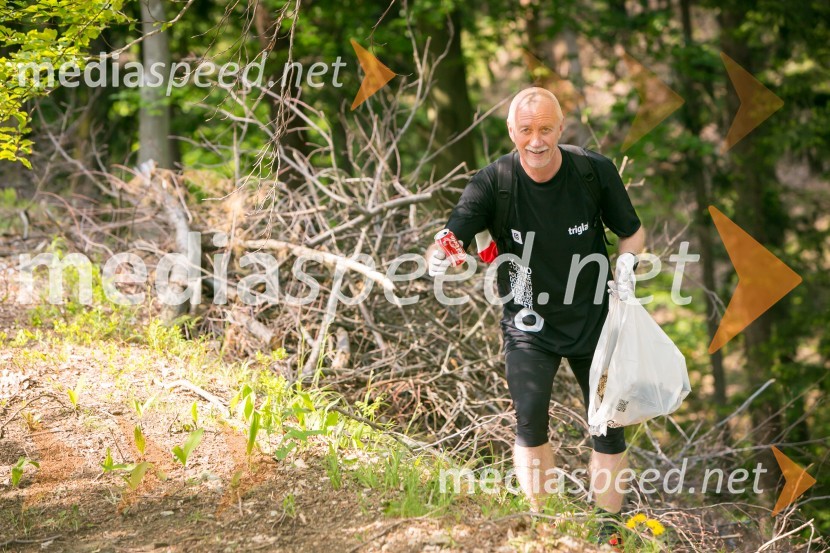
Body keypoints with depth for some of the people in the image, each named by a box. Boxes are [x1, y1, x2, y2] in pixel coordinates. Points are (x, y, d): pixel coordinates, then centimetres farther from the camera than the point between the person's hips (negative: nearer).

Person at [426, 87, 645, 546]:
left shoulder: (596, 171, -15)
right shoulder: (493, 182, -18)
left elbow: (632, 232, 0)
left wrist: (626, 268, -20)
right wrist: (438, 258, -52)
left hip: (594, 318, 1)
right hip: (529, 323, -1)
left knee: (608, 426, 8)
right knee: (530, 422, -12)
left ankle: (608, 527, 28)